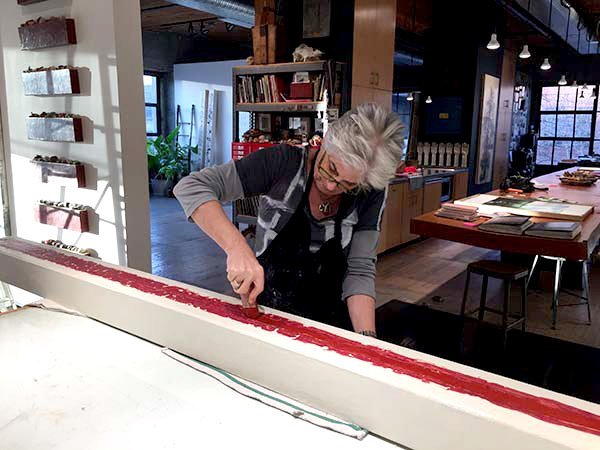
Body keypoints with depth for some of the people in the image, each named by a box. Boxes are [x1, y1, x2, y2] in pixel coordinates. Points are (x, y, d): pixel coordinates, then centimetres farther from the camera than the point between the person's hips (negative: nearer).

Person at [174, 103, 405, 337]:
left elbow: (360, 271, -12)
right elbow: (191, 187, -21)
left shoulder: (371, 194, -11)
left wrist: (367, 338, -27)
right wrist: (237, 246, -34)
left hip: (331, 323, 1)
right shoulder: (283, 163, -17)